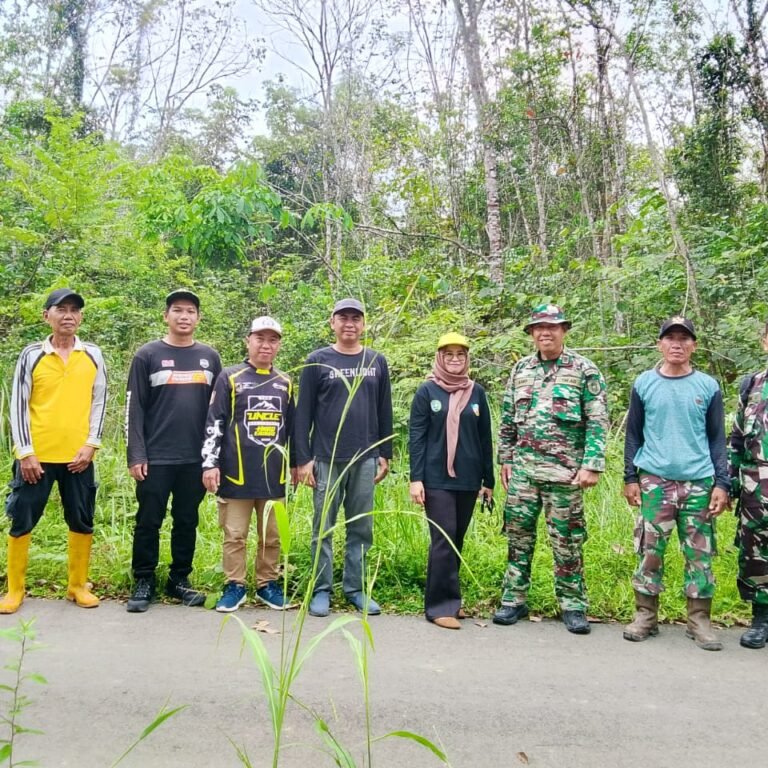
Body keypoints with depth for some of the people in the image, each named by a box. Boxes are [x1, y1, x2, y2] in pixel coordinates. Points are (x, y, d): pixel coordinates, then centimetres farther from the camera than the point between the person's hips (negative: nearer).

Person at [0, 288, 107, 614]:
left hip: (78, 456, 2)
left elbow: (99, 401, 6)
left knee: (82, 522, 8)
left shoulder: (93, 355, 3)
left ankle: (78, 585, 23)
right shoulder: (31, 355, -2)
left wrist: (91, 444, -3)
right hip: (37, 455, -1)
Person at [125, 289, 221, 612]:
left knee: (187, 522, 10)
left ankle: (179, 579, 22)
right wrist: (136, 455, -8)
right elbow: (134, 408, -2)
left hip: (196, 458, 3)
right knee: (148, 522, 4)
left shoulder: (210, 357, 9)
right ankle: (144, 582, 17)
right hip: (156, 458, -2)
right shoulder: (147, 355, 0)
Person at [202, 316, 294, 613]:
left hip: (274, 473, 3)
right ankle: (235, 586, 18)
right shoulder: (229, 377, 0)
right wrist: (210, 463, -9)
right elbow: (214, 423, -3)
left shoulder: (285, 383, 12)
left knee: (273, 535, 10)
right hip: (237, 472, -3)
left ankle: (267, 584, 23)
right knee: (235, 535, 5)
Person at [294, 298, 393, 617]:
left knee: (362, 529, 8)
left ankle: (356, 588, 20)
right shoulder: (318, 361, 1)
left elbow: (384, 411, 12)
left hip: (366, 459, 3)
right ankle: (321, 590, 16)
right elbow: (303, 412, -1)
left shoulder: (377, 362, 9)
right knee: (323, 528, 5)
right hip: (326, 459, -2)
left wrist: (385, 454, 9)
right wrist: (303, 458, -6)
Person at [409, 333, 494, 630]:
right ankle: (441, 605, 1)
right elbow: (416, 437, -3)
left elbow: (485, 438, 10)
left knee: (457, 540, 10)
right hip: (436, 480, -4)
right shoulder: (427, 391, -1)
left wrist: (488, 480, 10)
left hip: (468, 480, 4)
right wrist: (416, 478, -10)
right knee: (443, 540, -7)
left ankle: (449, 598, 21)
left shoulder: (477, 392, 8)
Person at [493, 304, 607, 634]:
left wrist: (592, 465, -13)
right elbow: (508, 420, 15)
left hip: (564, 470, -3)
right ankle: (514, 600, 20)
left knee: (567, 541, 4)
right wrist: (505, 460, 11)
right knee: (518, 535, 8)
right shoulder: (521, 369, 10)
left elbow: (597, 423, -5)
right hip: (522, 468, 4)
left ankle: (573, 606, 17)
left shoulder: (584, 370, -2)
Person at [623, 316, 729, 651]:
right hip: (655, 480, 0)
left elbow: (717, 438, 7)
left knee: (700, 554, 6)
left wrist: (721, 483, -1)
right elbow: (633, 434, 8)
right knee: (650, 550, 3)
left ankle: (699, 620, 18)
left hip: (699, 482, 1)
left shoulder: (708, 386, 5)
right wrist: (630, 477, 3)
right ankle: (646, 616, 16)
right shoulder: (644, 383, 4)